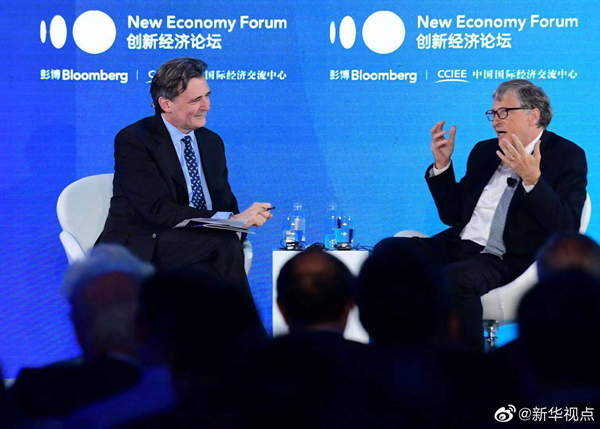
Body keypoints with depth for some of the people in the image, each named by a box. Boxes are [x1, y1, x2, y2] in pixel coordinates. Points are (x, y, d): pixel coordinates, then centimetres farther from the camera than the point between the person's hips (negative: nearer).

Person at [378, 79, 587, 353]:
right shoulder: (484, 151, 21)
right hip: (459, 246, 7)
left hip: (509, 259, -7)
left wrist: (532, 180, -21)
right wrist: (442, 164, 11)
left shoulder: (567, 156, 1)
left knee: (456, 279, -36)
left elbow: (566, 229, -11)